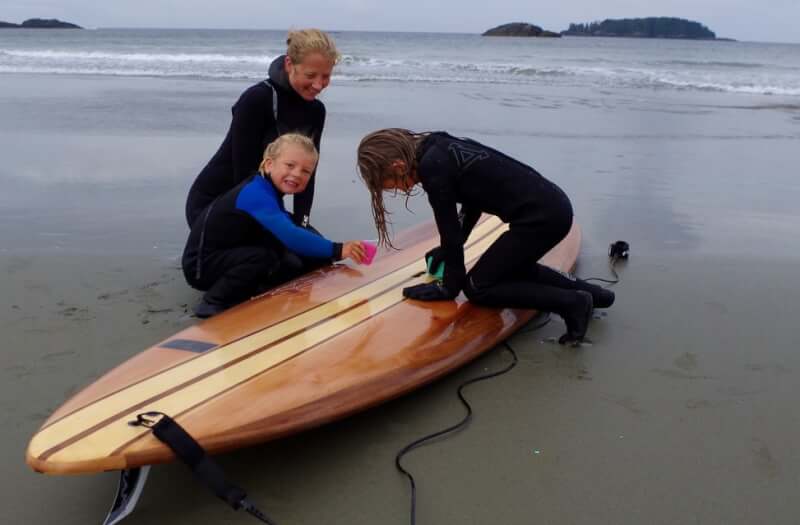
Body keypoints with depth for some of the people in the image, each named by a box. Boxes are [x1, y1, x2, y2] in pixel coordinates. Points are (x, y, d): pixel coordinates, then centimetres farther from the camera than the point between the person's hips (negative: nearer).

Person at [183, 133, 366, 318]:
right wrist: (336, 250, -41)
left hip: (227, 257, 9)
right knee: (264, 256, -31)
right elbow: (289, 236, -39)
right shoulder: (256, 194, -28)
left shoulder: (268, 191, 4)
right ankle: (213, 304, -16)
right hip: (202, 263, -9)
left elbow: (288, 232, 7)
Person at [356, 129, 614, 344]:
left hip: (540, 217, -10)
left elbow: (450, 231, -11)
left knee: (476, 288, 2)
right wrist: (447, 249, 26)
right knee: (510, 266, 29)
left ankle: (571, 302, -3)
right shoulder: (439, 147, 11)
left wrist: (449, 287, 2)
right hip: (553, 205, 10)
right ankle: (586, 291, 24)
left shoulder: (432, 167, -16)